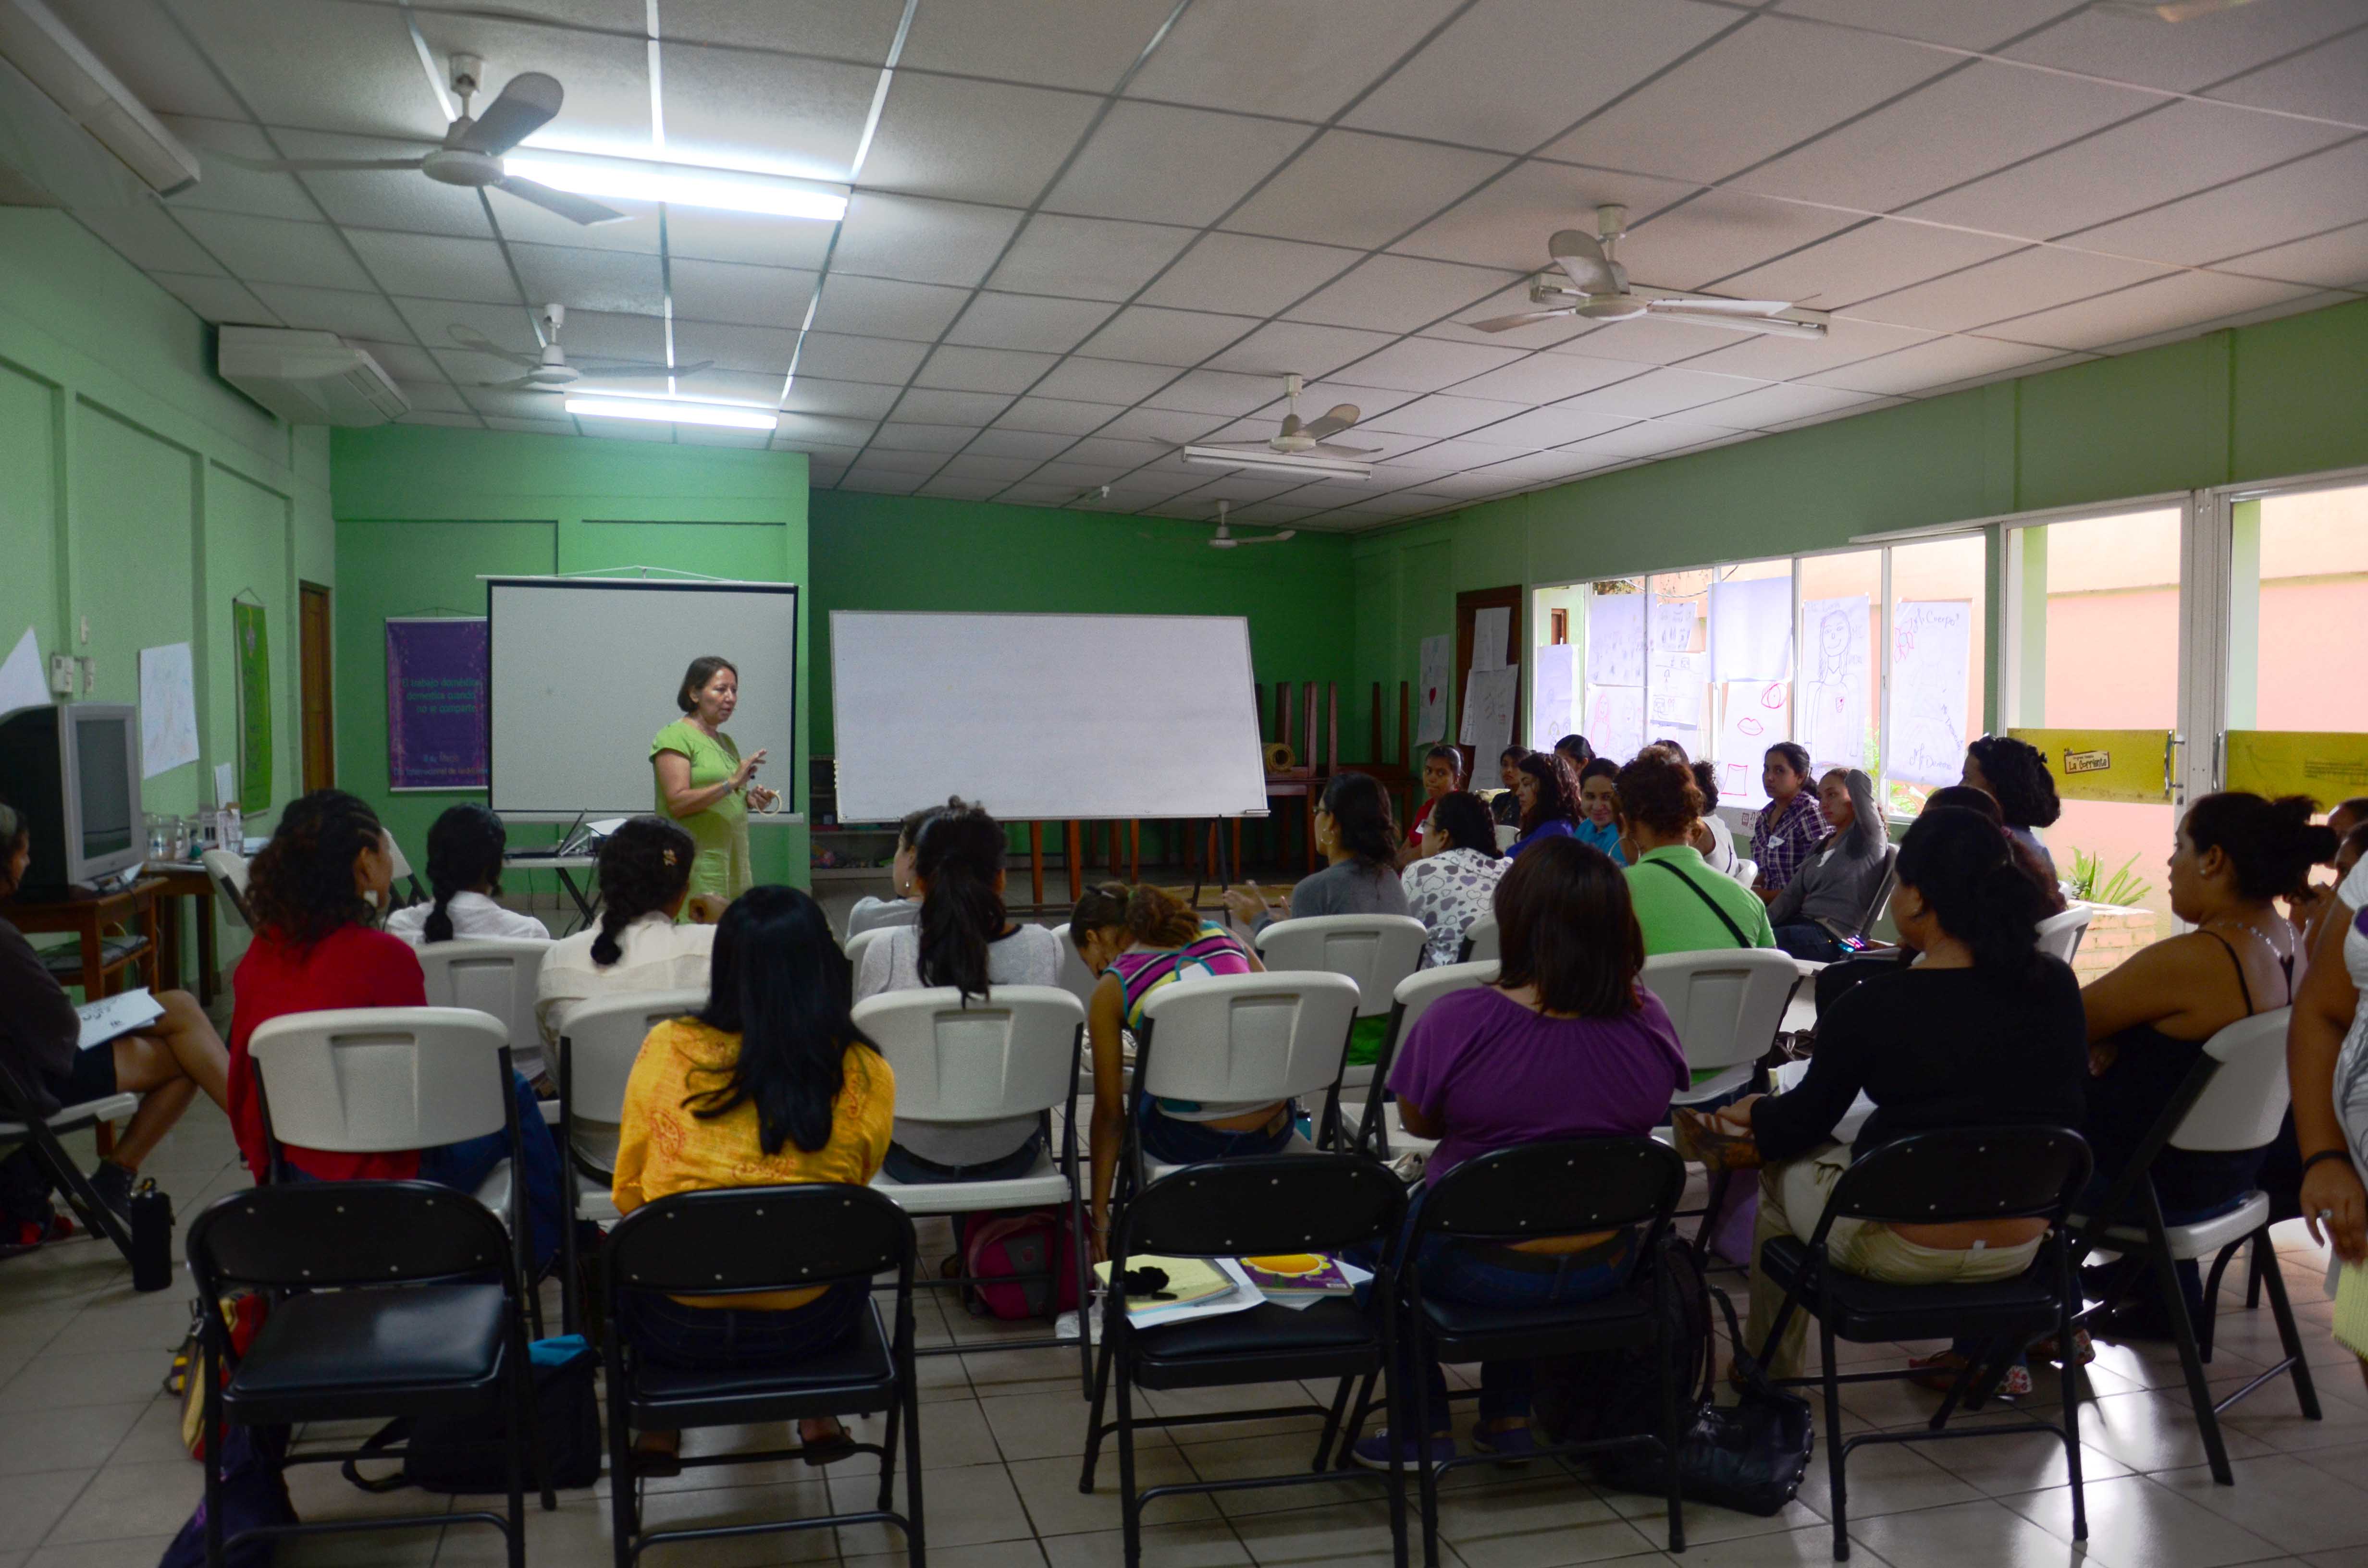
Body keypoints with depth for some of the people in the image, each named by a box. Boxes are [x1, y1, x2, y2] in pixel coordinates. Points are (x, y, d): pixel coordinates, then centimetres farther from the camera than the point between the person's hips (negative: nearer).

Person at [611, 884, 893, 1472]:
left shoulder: (666, 1050, -13)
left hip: (678, 1330, 0)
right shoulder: (867, 1076, -13)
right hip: (807, 1325, 0)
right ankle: (814, 1413, 34)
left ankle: (659, 1425, 33)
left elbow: (627, 1195, 1)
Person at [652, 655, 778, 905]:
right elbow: (678, 803, -16)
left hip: (732, 863, 7)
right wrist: (731, 784, -23)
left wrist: (749, 799, 7)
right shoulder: (674, 738, -5)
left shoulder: (726, 742, 18)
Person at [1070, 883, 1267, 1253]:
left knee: (1137, 1102, 28)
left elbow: (1110, 1114, 0)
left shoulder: (1111, 990, -3)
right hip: (1277, 1131, 5)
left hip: (1197, 1143, -5)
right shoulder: (1220, 935, 8)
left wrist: (1100, 1217, 8)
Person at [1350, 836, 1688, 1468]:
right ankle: (1508, 1419, 36)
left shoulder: (1457, 1021, -24)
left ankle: (1425, 1429, 27)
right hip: (1599, 1268, 4)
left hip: (1479, 1269, -4)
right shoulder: (1648, 1021, -13)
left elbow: (1417, 1121, -6)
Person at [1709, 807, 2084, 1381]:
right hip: (2022, 1245, 5)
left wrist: (1755, 1113, 20)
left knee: (1781, 1161, 22)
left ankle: (1768, 1368, 35)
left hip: (1903, 1251, -5)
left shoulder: (1871, 1006, -18)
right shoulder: (2056, 987, -6)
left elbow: (1805, 1121, -3)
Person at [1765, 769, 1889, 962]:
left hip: (1834, 938, -8)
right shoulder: (1821, 846, 23)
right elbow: (1791, 896, 13)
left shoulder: (1867, 837, -2)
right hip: (1802, 924, 8)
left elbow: (1858, 780, -17)